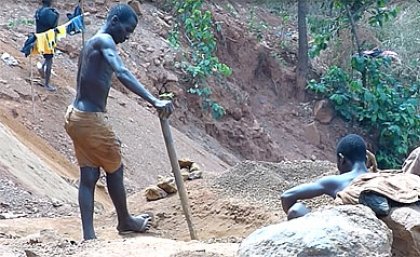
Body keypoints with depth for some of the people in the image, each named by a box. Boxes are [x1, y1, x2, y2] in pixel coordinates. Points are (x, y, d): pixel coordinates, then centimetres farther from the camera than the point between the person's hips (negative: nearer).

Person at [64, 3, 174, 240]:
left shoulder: (92, 44, 14)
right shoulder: (104, 41, -15)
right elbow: (122, 73, -33)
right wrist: (154, 101, -42)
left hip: (77, 115, 9)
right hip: (91, 119, -9)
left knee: (89, 176, 8)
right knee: (115, 169, 11)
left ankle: (89, 236, 7)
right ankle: (125, 221, 31)